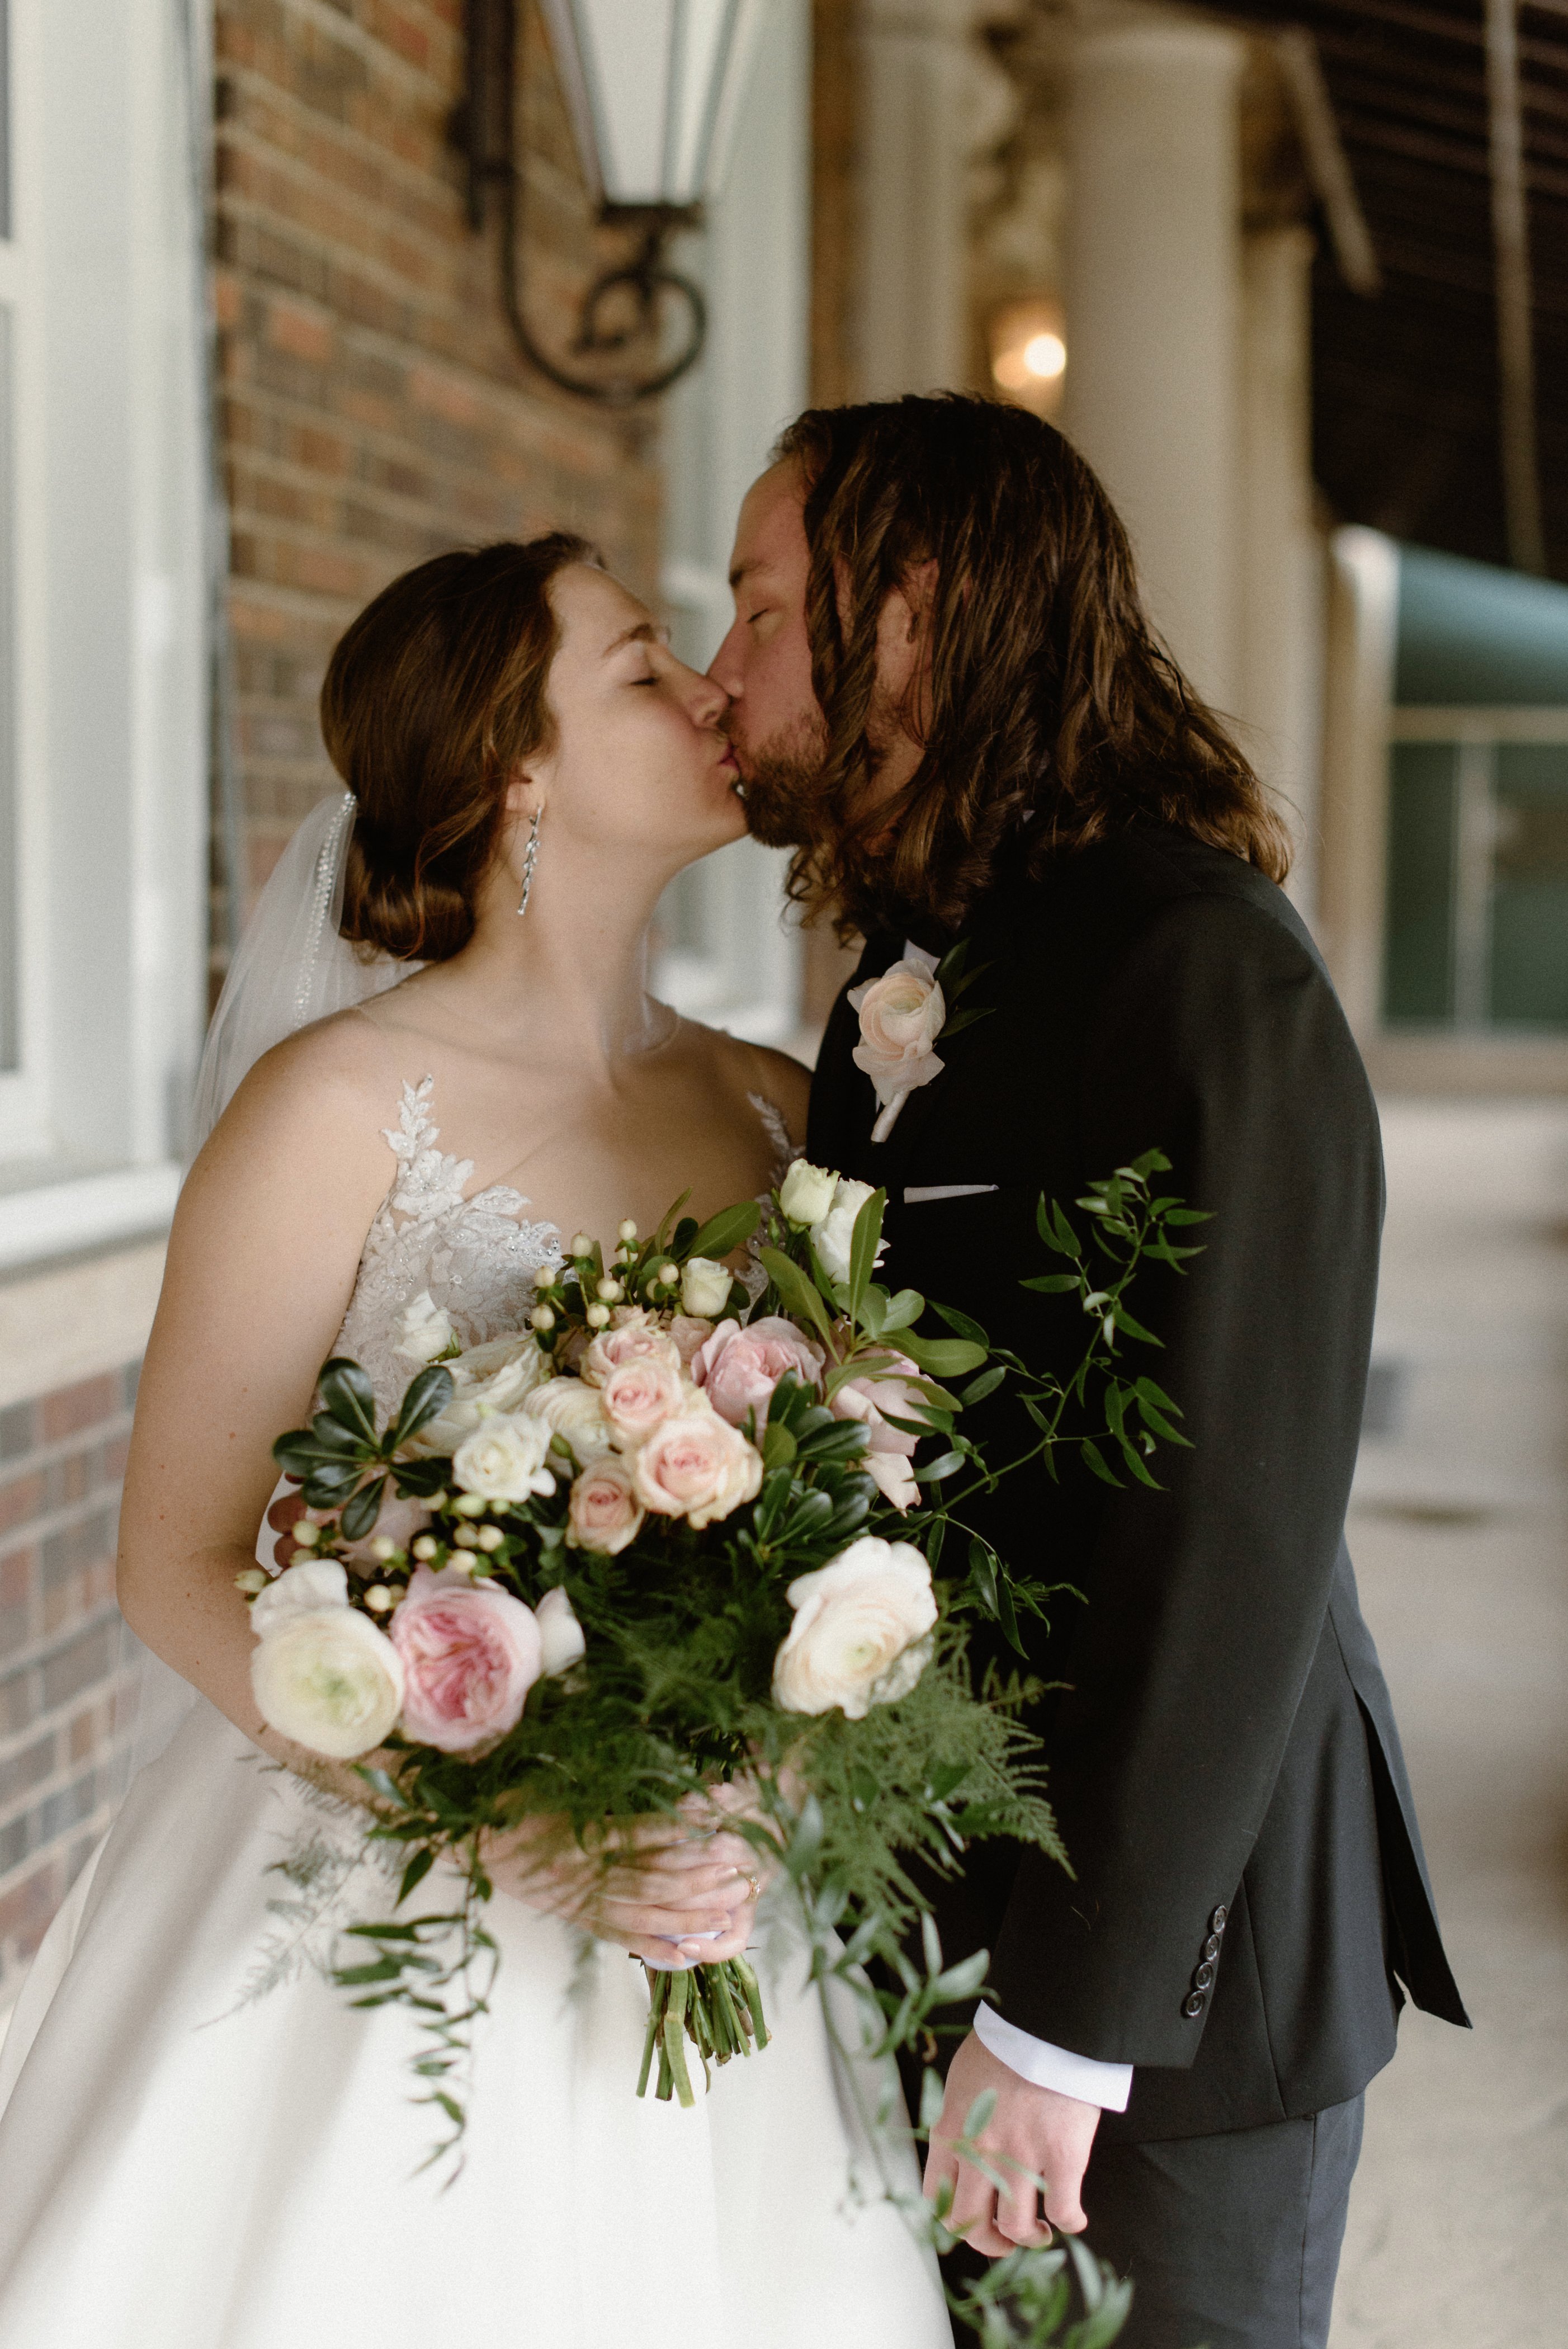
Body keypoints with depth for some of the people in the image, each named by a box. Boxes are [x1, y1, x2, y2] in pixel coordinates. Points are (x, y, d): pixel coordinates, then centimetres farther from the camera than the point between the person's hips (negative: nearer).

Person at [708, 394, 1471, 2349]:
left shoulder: (1205, 977, -20)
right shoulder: (901, 996, 8)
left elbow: (1232, 1540, -24)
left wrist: (1067, 2019, -21)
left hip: (1175, 1954, -8)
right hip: (946, 1907, 8)